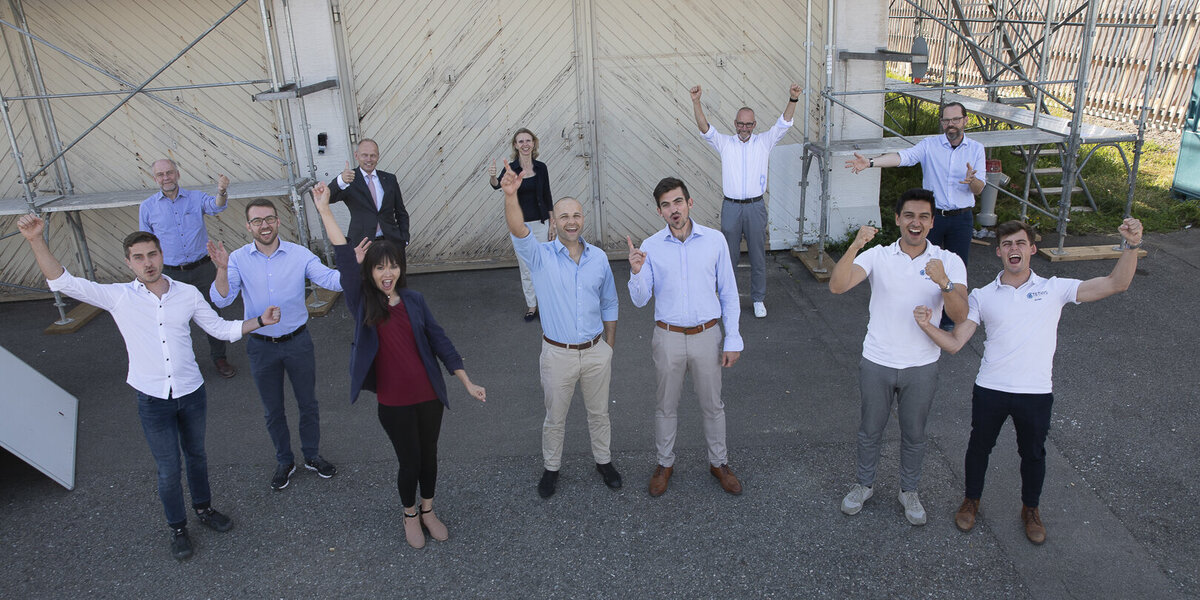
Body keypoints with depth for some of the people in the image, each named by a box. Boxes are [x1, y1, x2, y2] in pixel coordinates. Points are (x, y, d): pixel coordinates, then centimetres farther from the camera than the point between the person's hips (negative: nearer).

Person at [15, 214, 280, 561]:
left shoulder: (188, 294, -4)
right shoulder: (118, 297, -8)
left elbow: (221, 329, 4)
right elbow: (62, 281, -12)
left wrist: (260, 320, -9)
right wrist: (36, 241, -24)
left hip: (192, 393, 2)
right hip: (152, 401, -2)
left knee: (196, 455, 22)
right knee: (168, 470, 10)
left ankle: (203, 509, 45)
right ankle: (177, 528, 32)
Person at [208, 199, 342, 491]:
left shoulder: (299, 255, -10)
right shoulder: (238, 259, -8)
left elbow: (332, 280, -20)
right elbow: (221, 300, -17)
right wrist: (222, 269, -35)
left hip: (297, 341, 0)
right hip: (261, 346, 1)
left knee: (308, 403, 16)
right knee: (273, 410, 17)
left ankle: (312, 456, 37)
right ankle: (284, 461, 37)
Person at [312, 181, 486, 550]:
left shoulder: (414, 301, 0)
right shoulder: (362, 304, -6)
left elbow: (439, 342, 1)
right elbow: (345, 258, -16)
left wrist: (468, 384, 0)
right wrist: (324, 210, -20)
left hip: (429, 395, 2)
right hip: (393, 401, -2)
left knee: (429, 456, 16)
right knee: (410, 461, 9)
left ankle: (428, 511, 41)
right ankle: (410, 516, 36)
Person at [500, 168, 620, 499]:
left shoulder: (599, 257, -1)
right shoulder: (540, 256, -10)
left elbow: (609, 305, 8)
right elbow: (518, 231, -31)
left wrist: (609, 347, 9)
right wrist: (511, 195, -48)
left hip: (596, 351, 2)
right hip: (558, 354, -2)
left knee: (599, 412, 19)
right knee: (555, 418, 15)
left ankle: (603, 461, 42)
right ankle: (551, 468, 37)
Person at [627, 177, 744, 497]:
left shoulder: (715, 240, -6)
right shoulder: (650, 247, -7)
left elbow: (729, 293, 0)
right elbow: (639, 300, -5)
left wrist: (733, 339, -3)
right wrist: (636, 272, -26)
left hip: (706, 336, 0)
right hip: (668, 338, 0)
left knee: (712, 405, 15)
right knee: (666, 406, 15)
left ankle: (719, 462, 36)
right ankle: (665, 463, 35)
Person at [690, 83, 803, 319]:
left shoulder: (764, 142, 4)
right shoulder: (724, 143, 4)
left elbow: (784, 123, -6)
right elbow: (704, 128, -8)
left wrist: (793, 100, -22)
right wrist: (696, 102, -23)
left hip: (756, 207, 0)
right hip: (731, 207, 0)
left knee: (758, 256, 7)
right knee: (729, 256, 8)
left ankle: (758, 299, 20)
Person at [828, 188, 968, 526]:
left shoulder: (949, 262, -7)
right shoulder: (878, 256, -8)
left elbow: (960, 315, -18)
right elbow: (837, 286, -23)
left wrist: (944, 283, -36)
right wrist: (855, 247, -36)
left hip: (922, 367, 0)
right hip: (877, 363, 0)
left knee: (914, 435, 18)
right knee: (870, 430, 17)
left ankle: (909, 491, 41)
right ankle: (864, 484, 40)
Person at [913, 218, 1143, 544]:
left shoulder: (1054, 289, -1)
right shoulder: (982, 296, 0)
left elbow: (1116, 284, -8)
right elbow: (954, 343, -5)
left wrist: (1131, 245, -22)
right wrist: (927, 325, -23)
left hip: (1036, 393, 0)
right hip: (990, 389, 0)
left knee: (1033, 453, 17)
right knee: (979, 446, 16)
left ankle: (1031, 509, 42)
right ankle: (971, 500, 41)